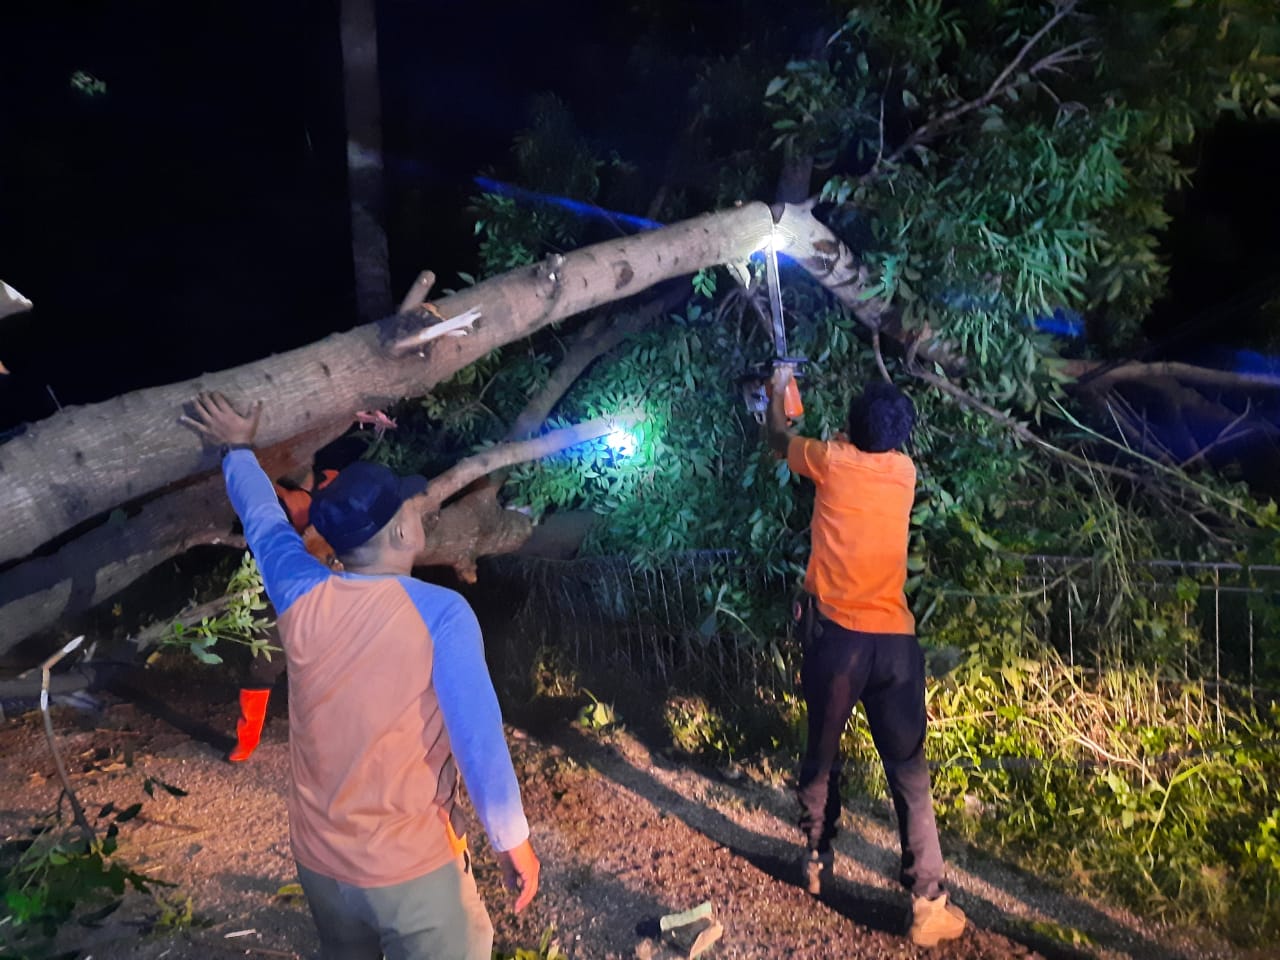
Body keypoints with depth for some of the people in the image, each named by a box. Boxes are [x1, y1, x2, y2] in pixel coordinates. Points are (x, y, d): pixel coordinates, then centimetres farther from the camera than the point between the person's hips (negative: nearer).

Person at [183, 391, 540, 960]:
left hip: (317, 857, 6)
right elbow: (480, 741, -20)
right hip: (411, 865, -5)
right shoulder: (440, 613, -21)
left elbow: (263, 520, 11)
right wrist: (513, 843, -7)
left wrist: (237, 449, 29)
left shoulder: (300, 597, -8)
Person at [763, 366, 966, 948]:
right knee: (909, 773, 4)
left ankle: (817, 861, 34)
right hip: (893, 640, 1)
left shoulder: (833, 460, 0)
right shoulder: (904, 470, 7)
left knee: (821, 756, 18)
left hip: (835, 635, -1)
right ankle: (928, 905, 7)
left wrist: (778, 391, 38)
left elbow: (778, 439, 19)